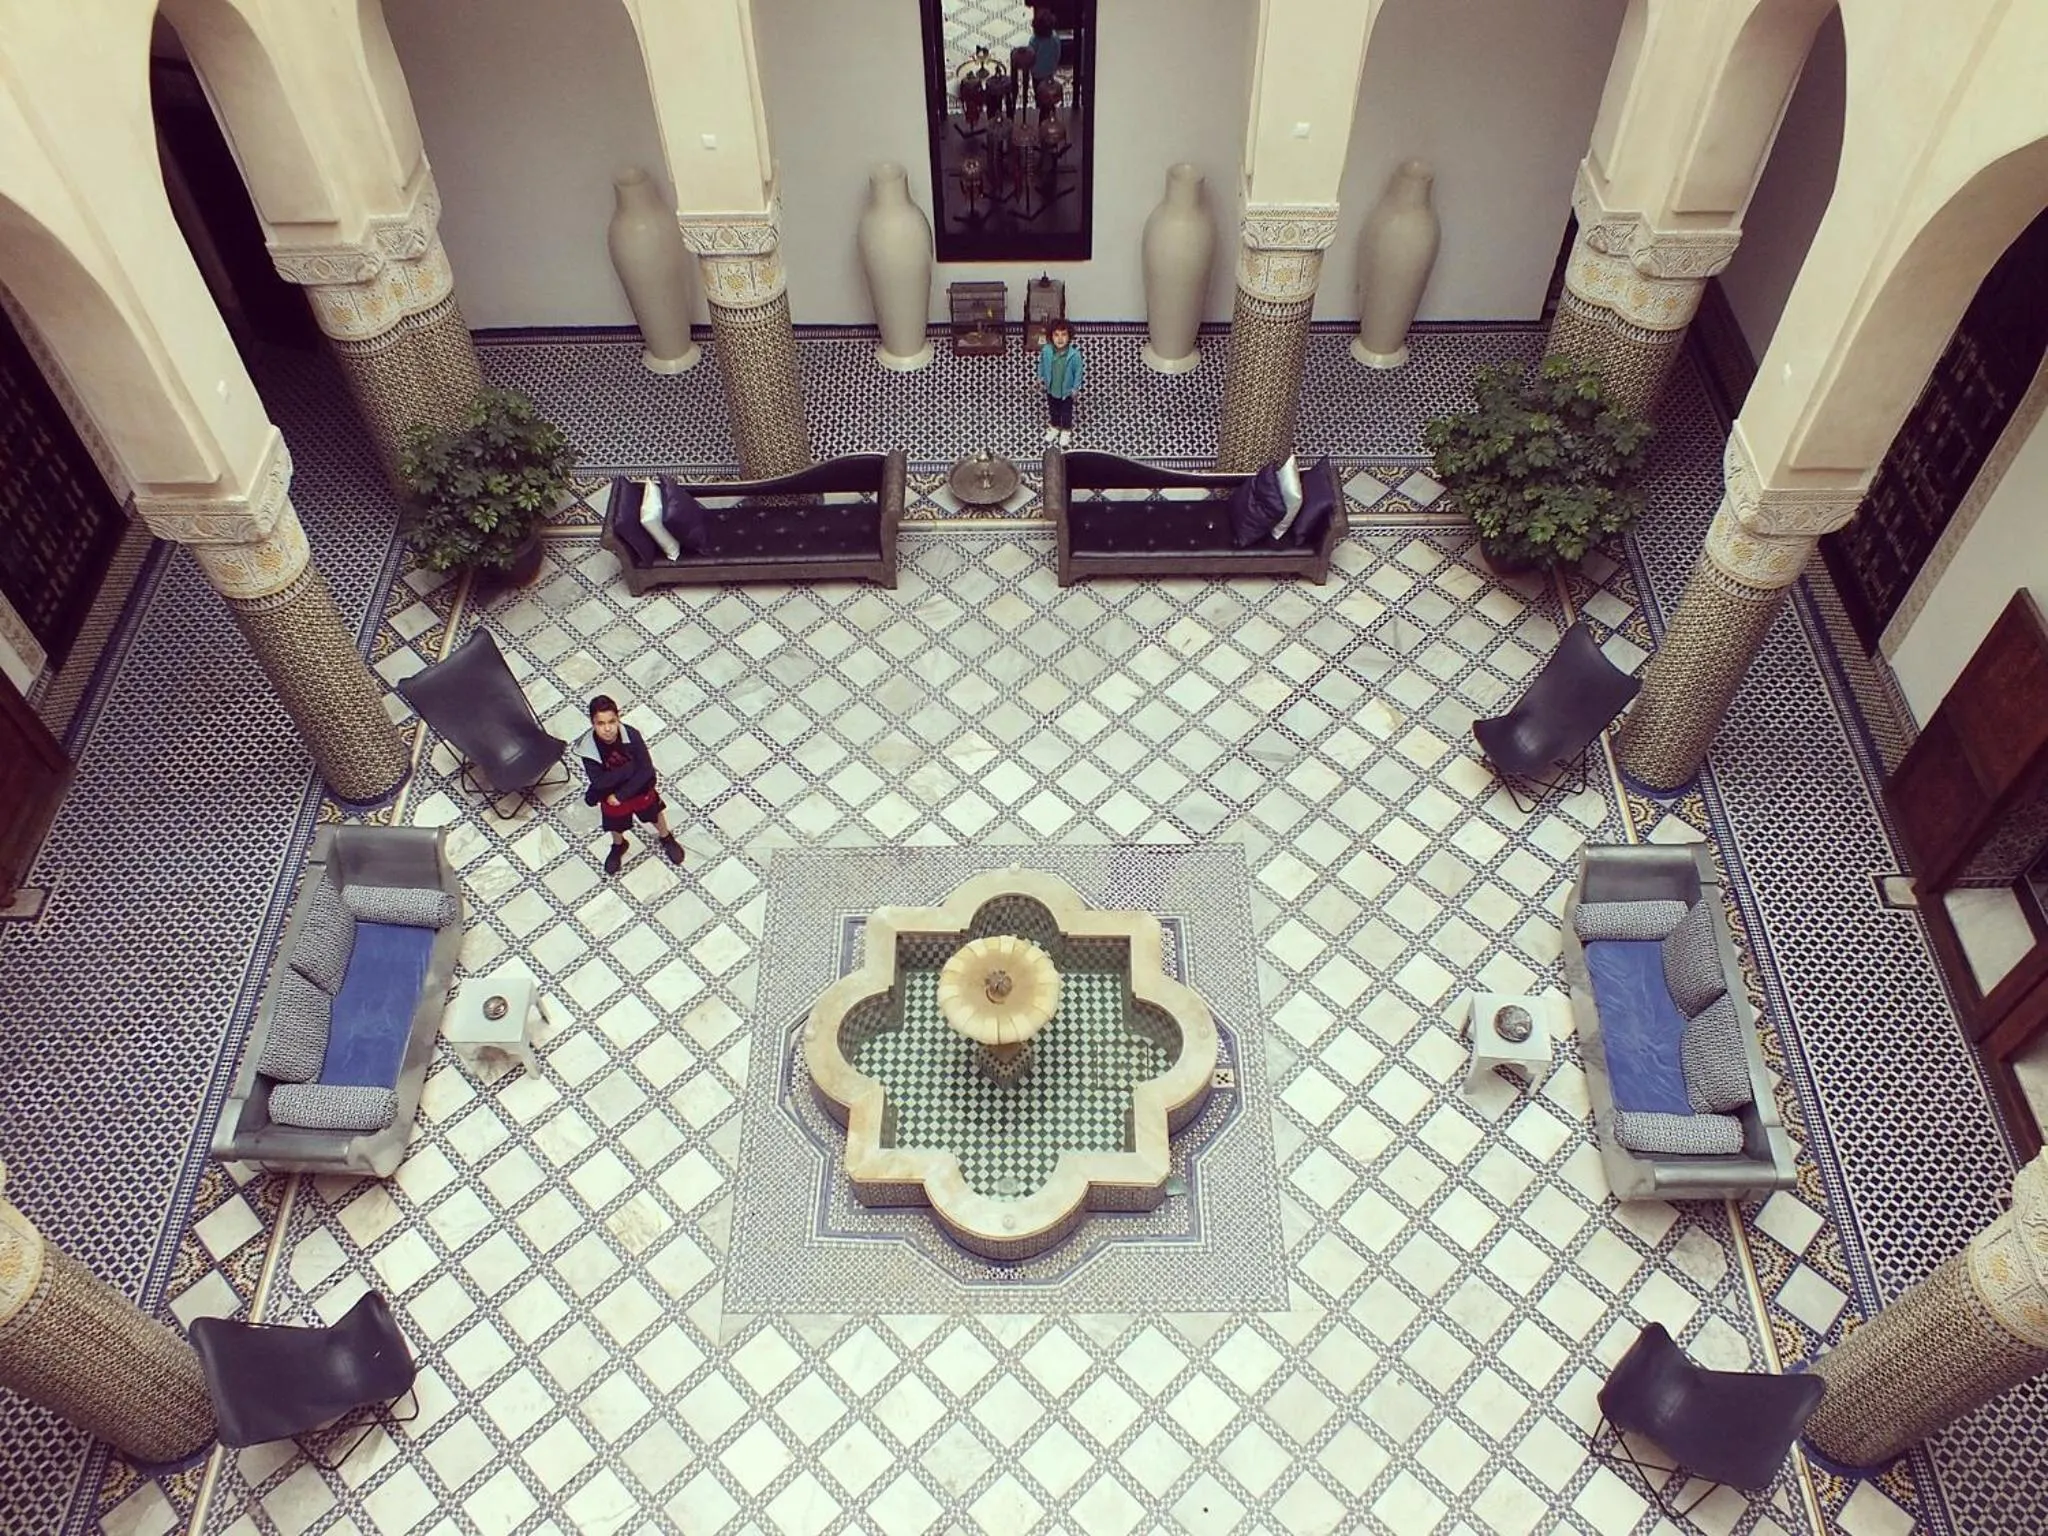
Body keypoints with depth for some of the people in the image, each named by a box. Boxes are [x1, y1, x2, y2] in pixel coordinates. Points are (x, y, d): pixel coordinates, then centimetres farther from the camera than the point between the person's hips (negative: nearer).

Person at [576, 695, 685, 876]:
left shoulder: (632, 736, -31)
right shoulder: (588, 748, -31)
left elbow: (646, 770, -26)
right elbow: (599, 782, -31)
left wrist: (621, 795, -25)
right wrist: (630, 768, -34)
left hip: (641, 789, 0)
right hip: (611, 796, 0)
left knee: (655, 813, 28)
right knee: (616, 825, 28)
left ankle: (666, 838, 60)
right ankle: (618, 846, 62)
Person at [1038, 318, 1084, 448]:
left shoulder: (1074, 354, -30)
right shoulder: (1046, 351, -23)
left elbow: (1079, 371, -15)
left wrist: (1076, 387, -9)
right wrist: (1040, 377, 6)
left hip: (1067, 390, -2)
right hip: (1051, 388, 2)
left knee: (1066, 411, 20)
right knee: (1053, 409, 27)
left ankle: (1066, 431, 46)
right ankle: (1055, 427, 53)